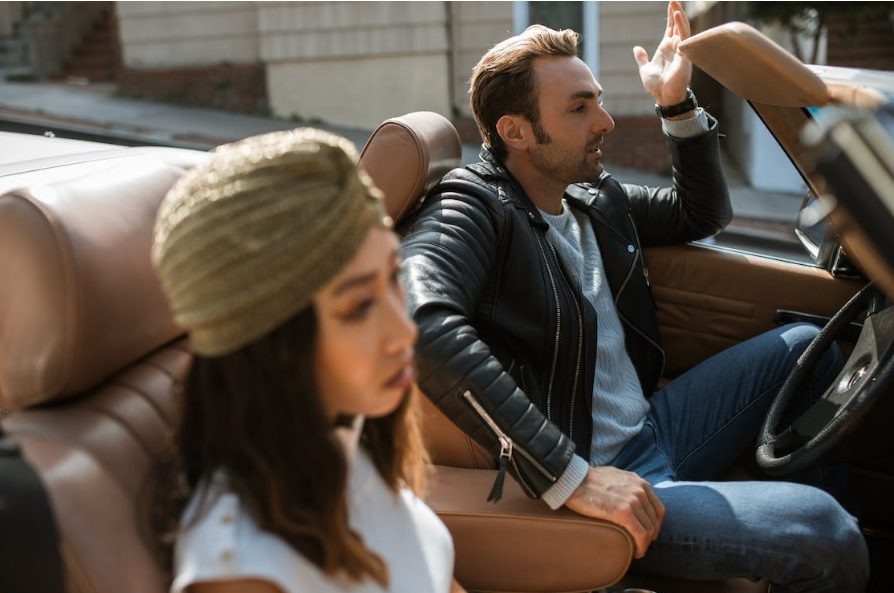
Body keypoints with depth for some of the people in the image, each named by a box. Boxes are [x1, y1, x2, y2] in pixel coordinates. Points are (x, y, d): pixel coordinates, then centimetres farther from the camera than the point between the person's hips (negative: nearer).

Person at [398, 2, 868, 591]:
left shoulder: (597, 199, 9)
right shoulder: (471, 211, -17)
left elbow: (703, 213, 25)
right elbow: (425, 325, -38)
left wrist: (678, 105, 10)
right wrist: (569, 475, -37)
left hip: (652, 428, 9)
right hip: (579, 484, -9)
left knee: (805, 343, 18)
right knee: (826, 535, -22)